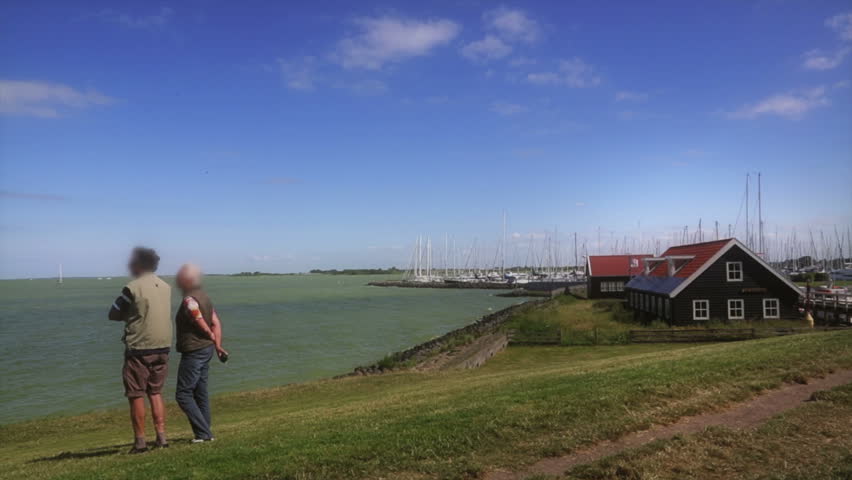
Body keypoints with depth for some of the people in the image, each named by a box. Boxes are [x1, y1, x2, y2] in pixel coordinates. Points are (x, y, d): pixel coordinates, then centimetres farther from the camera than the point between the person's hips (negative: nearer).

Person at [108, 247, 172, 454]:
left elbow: (113, 315, -4)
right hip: (162, 347, 6)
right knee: (156, 392, 15)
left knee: (136, 396, 5)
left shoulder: (132, 288, -12)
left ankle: (140, 441, 8)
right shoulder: (165, 287, 8)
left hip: (139, 348, -6)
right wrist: (135, 315, 7)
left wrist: (129, 315, 10)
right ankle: (161, 437, 12)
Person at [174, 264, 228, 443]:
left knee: (183, 394, -2)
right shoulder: (204, 297, 11)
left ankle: (203, 433, -4)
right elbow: (216, 323, 7)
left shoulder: (189, 300, -18)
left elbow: (203, 326, -18)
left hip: (193, 352, -9)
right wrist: (218, 346, 2)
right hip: (206, 350, 9)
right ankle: (206, 433, 18)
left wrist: (215, 344, -3)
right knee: (200, 393, 14)